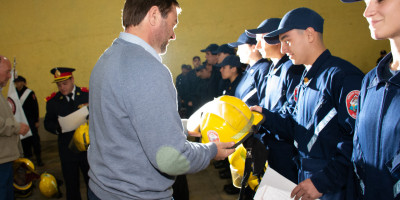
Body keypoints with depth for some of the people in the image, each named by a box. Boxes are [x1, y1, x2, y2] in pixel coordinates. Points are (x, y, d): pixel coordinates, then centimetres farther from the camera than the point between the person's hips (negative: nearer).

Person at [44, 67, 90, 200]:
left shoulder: (87, 95, -2)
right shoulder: (52, 101, 1)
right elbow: (48, 123, 5)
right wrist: (58, 128, -16)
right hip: (67, 150, 1)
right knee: (71, 186, 12)